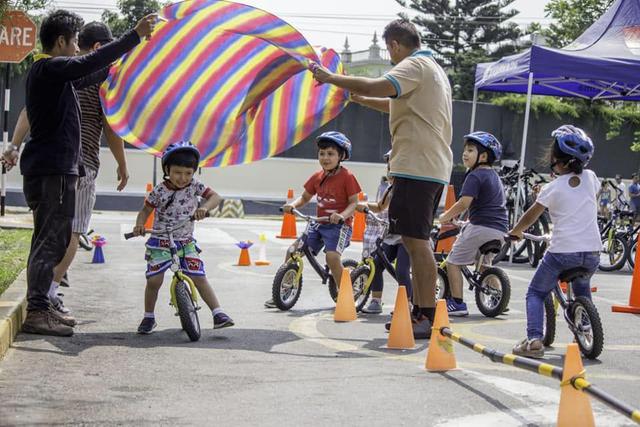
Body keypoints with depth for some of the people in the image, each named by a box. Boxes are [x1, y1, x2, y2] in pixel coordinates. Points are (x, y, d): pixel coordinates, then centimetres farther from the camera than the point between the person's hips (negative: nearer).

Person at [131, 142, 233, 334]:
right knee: (154, 280, -11)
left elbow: (215, 197, -11)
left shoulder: (194, 186, -5)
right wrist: (139, 225, -18)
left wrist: (204, 207, -32)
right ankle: (149, 317, 9)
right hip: (161, 242, -1)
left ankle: (218, 314, -5)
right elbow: (145, 211, 2)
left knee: (199, 278, -7)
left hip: (186, 242, 1)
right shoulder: (159, 191, -9)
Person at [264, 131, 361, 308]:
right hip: (320, 225, 6)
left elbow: (354, 203, -12)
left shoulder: (347, 177, -10)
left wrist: (342, 215, -31)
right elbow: (305, 197, 17)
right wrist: (292, 205, -4)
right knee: (293, 250, -3)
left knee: (332, 255, -30)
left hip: (340, 226, -6)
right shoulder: (317, 177, 8)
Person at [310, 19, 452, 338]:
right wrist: (360, 99, 35)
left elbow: (376, 87, -25)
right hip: (435, 168, 11)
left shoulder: (414, 66, -9)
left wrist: (330, 77, -15)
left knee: (416, 240, -12)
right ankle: (419, 312, 19)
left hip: (416, 167, -11)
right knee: (416, 241, 14)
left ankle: (428, 316, -13)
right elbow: (397, 105, 32)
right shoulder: (432, 69, 23)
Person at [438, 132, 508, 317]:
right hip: (501, 228, 9)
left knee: (453, 261, -1)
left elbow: (464, 203, -20)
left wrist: (445, 217, -6)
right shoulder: (494, 175, 19)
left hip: (481, 227, -9)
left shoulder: (475, 176, -10)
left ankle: (457, 303, -5)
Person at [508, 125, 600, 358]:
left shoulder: (552, 188, -5)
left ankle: (534, 339, -11)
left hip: (562, 251, -5)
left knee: (535, 293, 8)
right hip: (592, 252, 5)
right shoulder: (590, 178, 6)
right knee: (582, 288, 33)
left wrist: (514, 232, 21)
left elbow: (531, 216, 4)